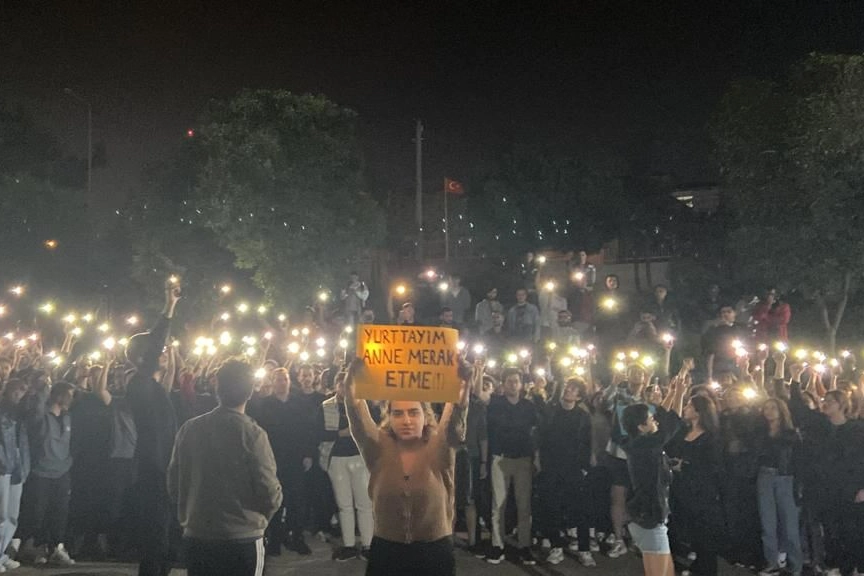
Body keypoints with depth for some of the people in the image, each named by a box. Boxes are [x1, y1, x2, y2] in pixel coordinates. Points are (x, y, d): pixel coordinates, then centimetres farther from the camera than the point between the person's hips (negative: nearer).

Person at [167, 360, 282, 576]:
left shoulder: (189, 429, -2)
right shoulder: (252, 433, -14)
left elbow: (173, 485, 4)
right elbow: (270, 492, -14)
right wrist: (259, 517, 8)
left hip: (196, 536, 4)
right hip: (242, 538, -4)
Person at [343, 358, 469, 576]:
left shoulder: (439, 449, -6)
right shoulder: (379, 449, -4)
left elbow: (457, 410, -22)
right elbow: (356, 410, -18)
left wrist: (462, 379, -40)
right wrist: (354, 371, -34)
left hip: (436, 552, -1)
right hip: (386, 551, 1)